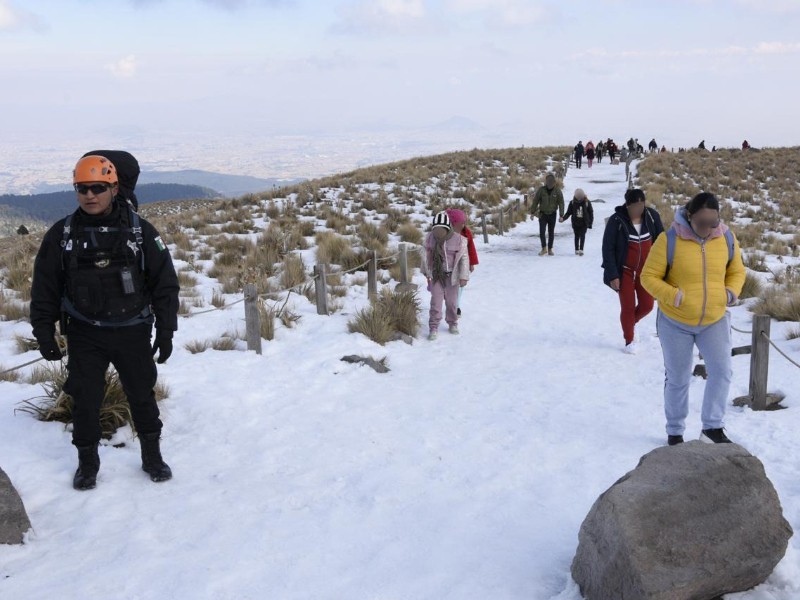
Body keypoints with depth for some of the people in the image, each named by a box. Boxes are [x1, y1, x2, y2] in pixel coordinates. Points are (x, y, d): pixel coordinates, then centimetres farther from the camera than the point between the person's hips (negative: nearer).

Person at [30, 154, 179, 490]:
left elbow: (165, 282, -1)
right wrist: (44, 333, -1)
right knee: (85, 400, 4)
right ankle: (87, 462, 24)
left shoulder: (139, 231, -4)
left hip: (132, 332, 0)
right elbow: (44, 288, 4)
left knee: (142, 396, 10)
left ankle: (152, 455, 28)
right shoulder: (62, 235, -2)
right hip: (84, 335, 0)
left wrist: (165, 330, -5)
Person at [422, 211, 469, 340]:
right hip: (436, 275, 1)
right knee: (436, 301, -4)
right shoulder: (430, 238, -5)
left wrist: (464, 276, -10)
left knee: (452, 301, 10)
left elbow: (464, 258, -8)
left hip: (452, 276, -1)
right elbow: (427, 256, 9)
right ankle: (433, 327, 1)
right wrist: (426, 271, 16)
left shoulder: (459, 239, -13)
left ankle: (453, 323, 29)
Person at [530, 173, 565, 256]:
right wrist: (532, 213, -2)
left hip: (552, 215, 1)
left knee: (551, 233, 7)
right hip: (543, 214, 0)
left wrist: (561, 215, -10)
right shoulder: (541, 190, -7)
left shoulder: (557, 191, -7)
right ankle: (544, 248, -2)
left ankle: (550, 249, 17)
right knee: (542, 232, -11)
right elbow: (535, 201, -1)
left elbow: (561, 203, -4)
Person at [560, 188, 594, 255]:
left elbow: (591, 213, 3)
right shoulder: (572, 203, -3)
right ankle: (577, 250, 22)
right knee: (577, 236, 10)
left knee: (582, 235, -14)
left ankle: (581, 250, -18)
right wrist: (563, 218, -15)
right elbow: (568, 212, 2)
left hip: (584, 223, -2)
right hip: (575, 223, 2)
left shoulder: (587, 202, -4)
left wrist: (590, 223, 1)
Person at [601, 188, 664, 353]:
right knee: (627, 307, 2)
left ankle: (632, 322, 39)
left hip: (646, 270, 3)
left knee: (647, 305, 6)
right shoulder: (616, 220, -17)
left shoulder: (652, 216, -8)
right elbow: (608, 248, -13)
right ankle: (629, 341, 23)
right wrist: (612, 275, -16)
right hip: (625, 271, -3)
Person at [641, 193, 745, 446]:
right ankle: (675, 431, 25)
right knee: (678, 379, 9)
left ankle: (713, 427, 4)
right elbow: (649, 277, -13)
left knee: (722, 371, -11)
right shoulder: (669, 240, -18)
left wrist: (731, 293, -10)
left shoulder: (727, 238, -6)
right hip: (675, 321, -2)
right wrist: (674, 296, -26)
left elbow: (737, 271, 8)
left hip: (715, 320, 3)